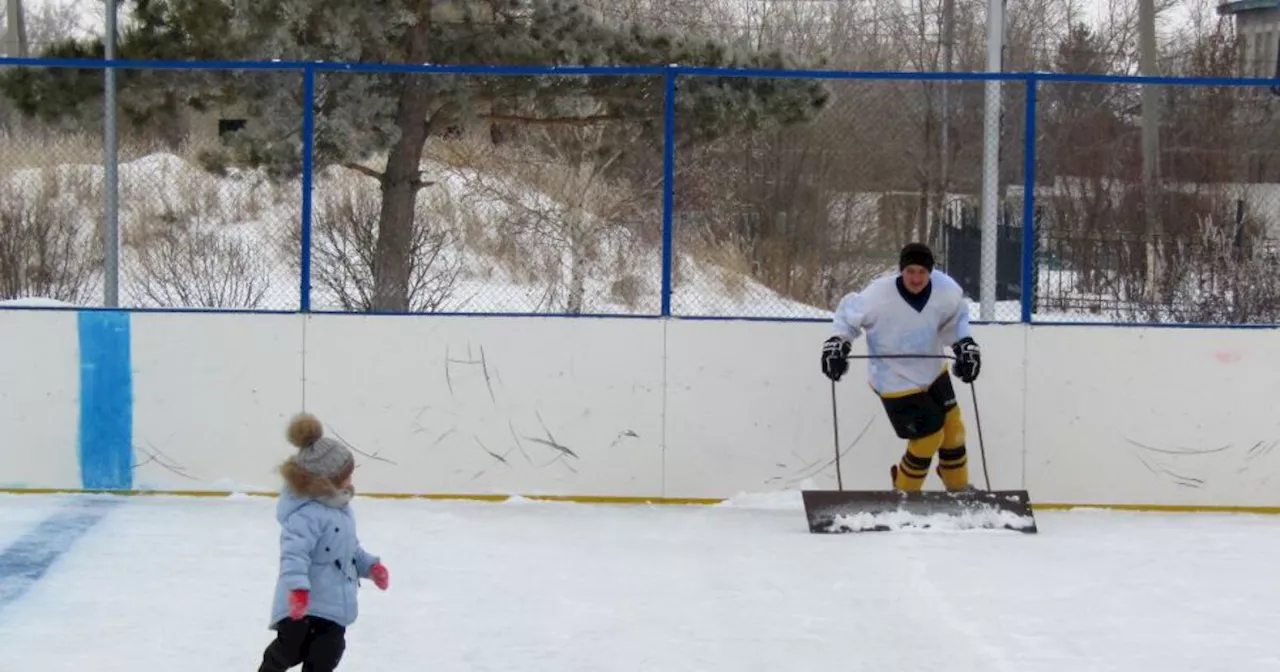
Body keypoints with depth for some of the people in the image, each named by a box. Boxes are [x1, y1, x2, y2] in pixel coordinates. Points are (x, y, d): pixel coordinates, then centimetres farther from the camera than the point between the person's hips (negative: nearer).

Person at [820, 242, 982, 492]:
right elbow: (849, 312, -10)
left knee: (953, 427, 15)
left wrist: (965, 343, -6)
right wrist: (838, 341, -18)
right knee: (929, 437, -4)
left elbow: (956, 315, 5)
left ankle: (958, 487, 41)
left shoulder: (946, 291, -19)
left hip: (933, 370, 6)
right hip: (896, 380, -6)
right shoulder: (879, 296, -31)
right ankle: (904, 491, 22)